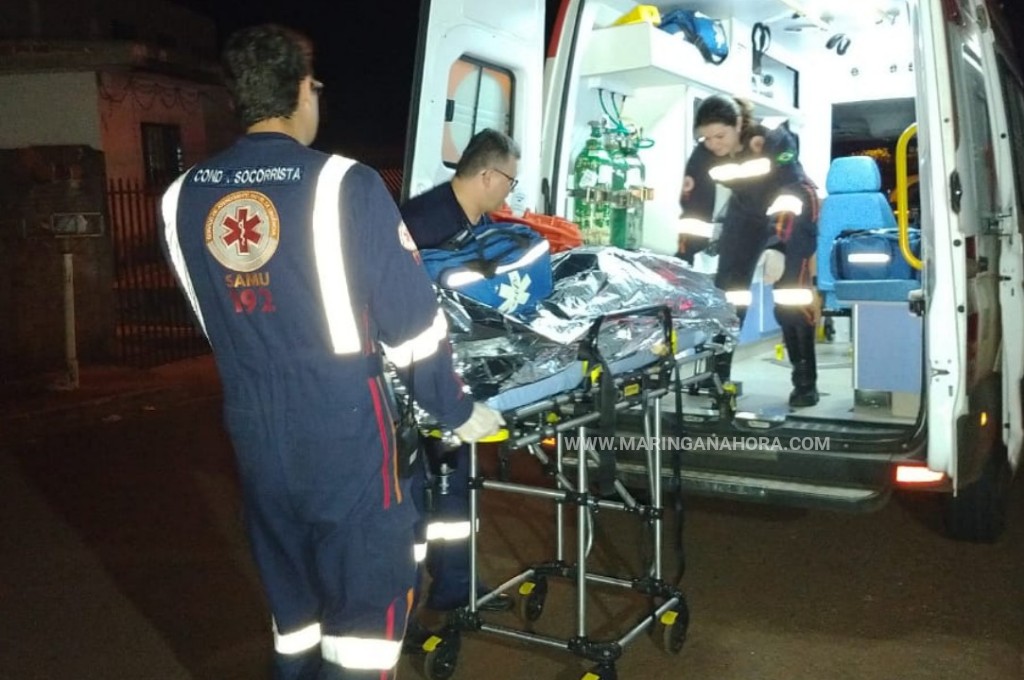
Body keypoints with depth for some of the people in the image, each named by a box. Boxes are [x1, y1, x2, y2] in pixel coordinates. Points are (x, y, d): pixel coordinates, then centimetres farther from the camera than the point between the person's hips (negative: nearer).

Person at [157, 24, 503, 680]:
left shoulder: (182, 198, 2)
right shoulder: (345, 185, -14)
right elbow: (411, 317, -11)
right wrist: (457, 410, 2)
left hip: (253, 430, 6)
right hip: (344, 430, -5)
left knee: (293, 603, 22)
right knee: (369, 599, 9)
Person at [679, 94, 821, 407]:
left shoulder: (775, 140, -30)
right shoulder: (704, 155, -18)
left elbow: (790, 193, -36)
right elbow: (694, 210, -15)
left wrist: (778, 249, -47)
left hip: (794, 211, -4)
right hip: (746, 213, 4)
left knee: (790, 298, -15)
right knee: (726, 291, 0)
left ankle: (806, 383, -4)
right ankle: (717, 375, 11)